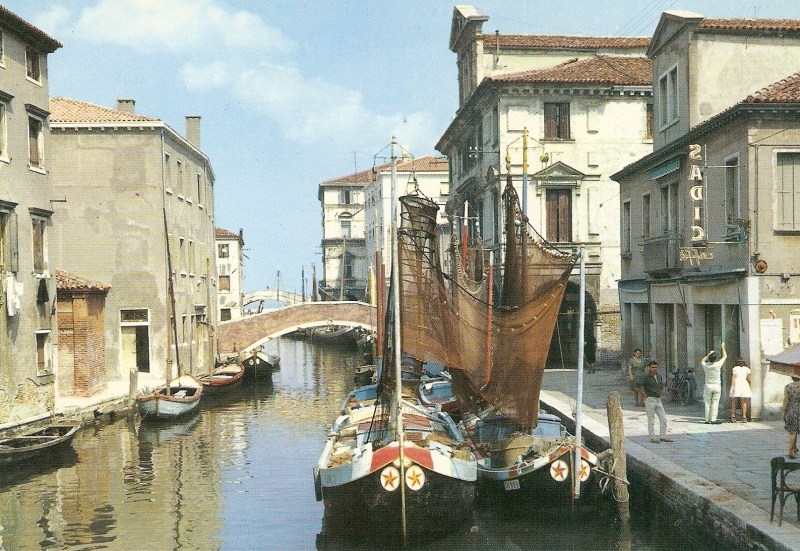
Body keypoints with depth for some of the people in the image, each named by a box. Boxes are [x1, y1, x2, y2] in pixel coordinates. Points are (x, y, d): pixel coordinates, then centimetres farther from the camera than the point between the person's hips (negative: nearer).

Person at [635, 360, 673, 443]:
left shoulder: (659, 377, 11)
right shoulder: (646, 377, -11)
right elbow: (638, 385, -21)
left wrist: (661, 392, 18)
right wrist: (644, 394, -16)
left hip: (658, 400, 7)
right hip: (650, 400, -7)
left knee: (663, 419, 5)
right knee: (651, 420, 0)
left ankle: (663, 437, 14)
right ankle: (653, 438, 7)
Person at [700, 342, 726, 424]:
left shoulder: (706, 365, -6)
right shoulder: (718, 365, -10)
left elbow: (702, 361, 20)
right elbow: (725, 357, 5)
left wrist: (708, 354, 17)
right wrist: (723, 348, 17)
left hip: (708, 386, 1)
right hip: (717, 386, -1)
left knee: (707, 403, 4)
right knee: (715, 403, 0)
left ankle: (707, 419, 4)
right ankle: (713, 419, -4)